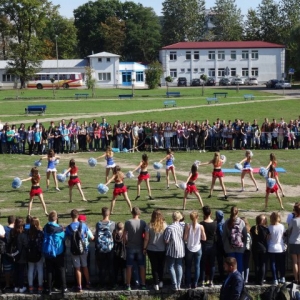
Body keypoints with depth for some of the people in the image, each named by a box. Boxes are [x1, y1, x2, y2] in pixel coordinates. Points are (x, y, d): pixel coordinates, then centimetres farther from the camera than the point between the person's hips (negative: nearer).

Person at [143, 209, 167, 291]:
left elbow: (146, 239, -10)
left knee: (154, 267, 10)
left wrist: (144, 248, 3)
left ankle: (156, 284, 11)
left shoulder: (149, 226, -12)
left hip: (151, 250, -1)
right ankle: (161, 282, 25)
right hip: (162, 250, 1)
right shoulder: (165, 225, -10)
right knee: (161, 266, 19)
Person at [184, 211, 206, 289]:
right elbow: (204, 238, -6)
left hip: (189, 249, 0)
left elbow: (185, 238, -13)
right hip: (198, 249, 0)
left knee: (188, 267, 13)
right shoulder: (201, 227, -10)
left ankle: (188, 284, 16)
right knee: (197, 266, 11)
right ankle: (195, 284, 12)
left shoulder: (188, 226, -12)